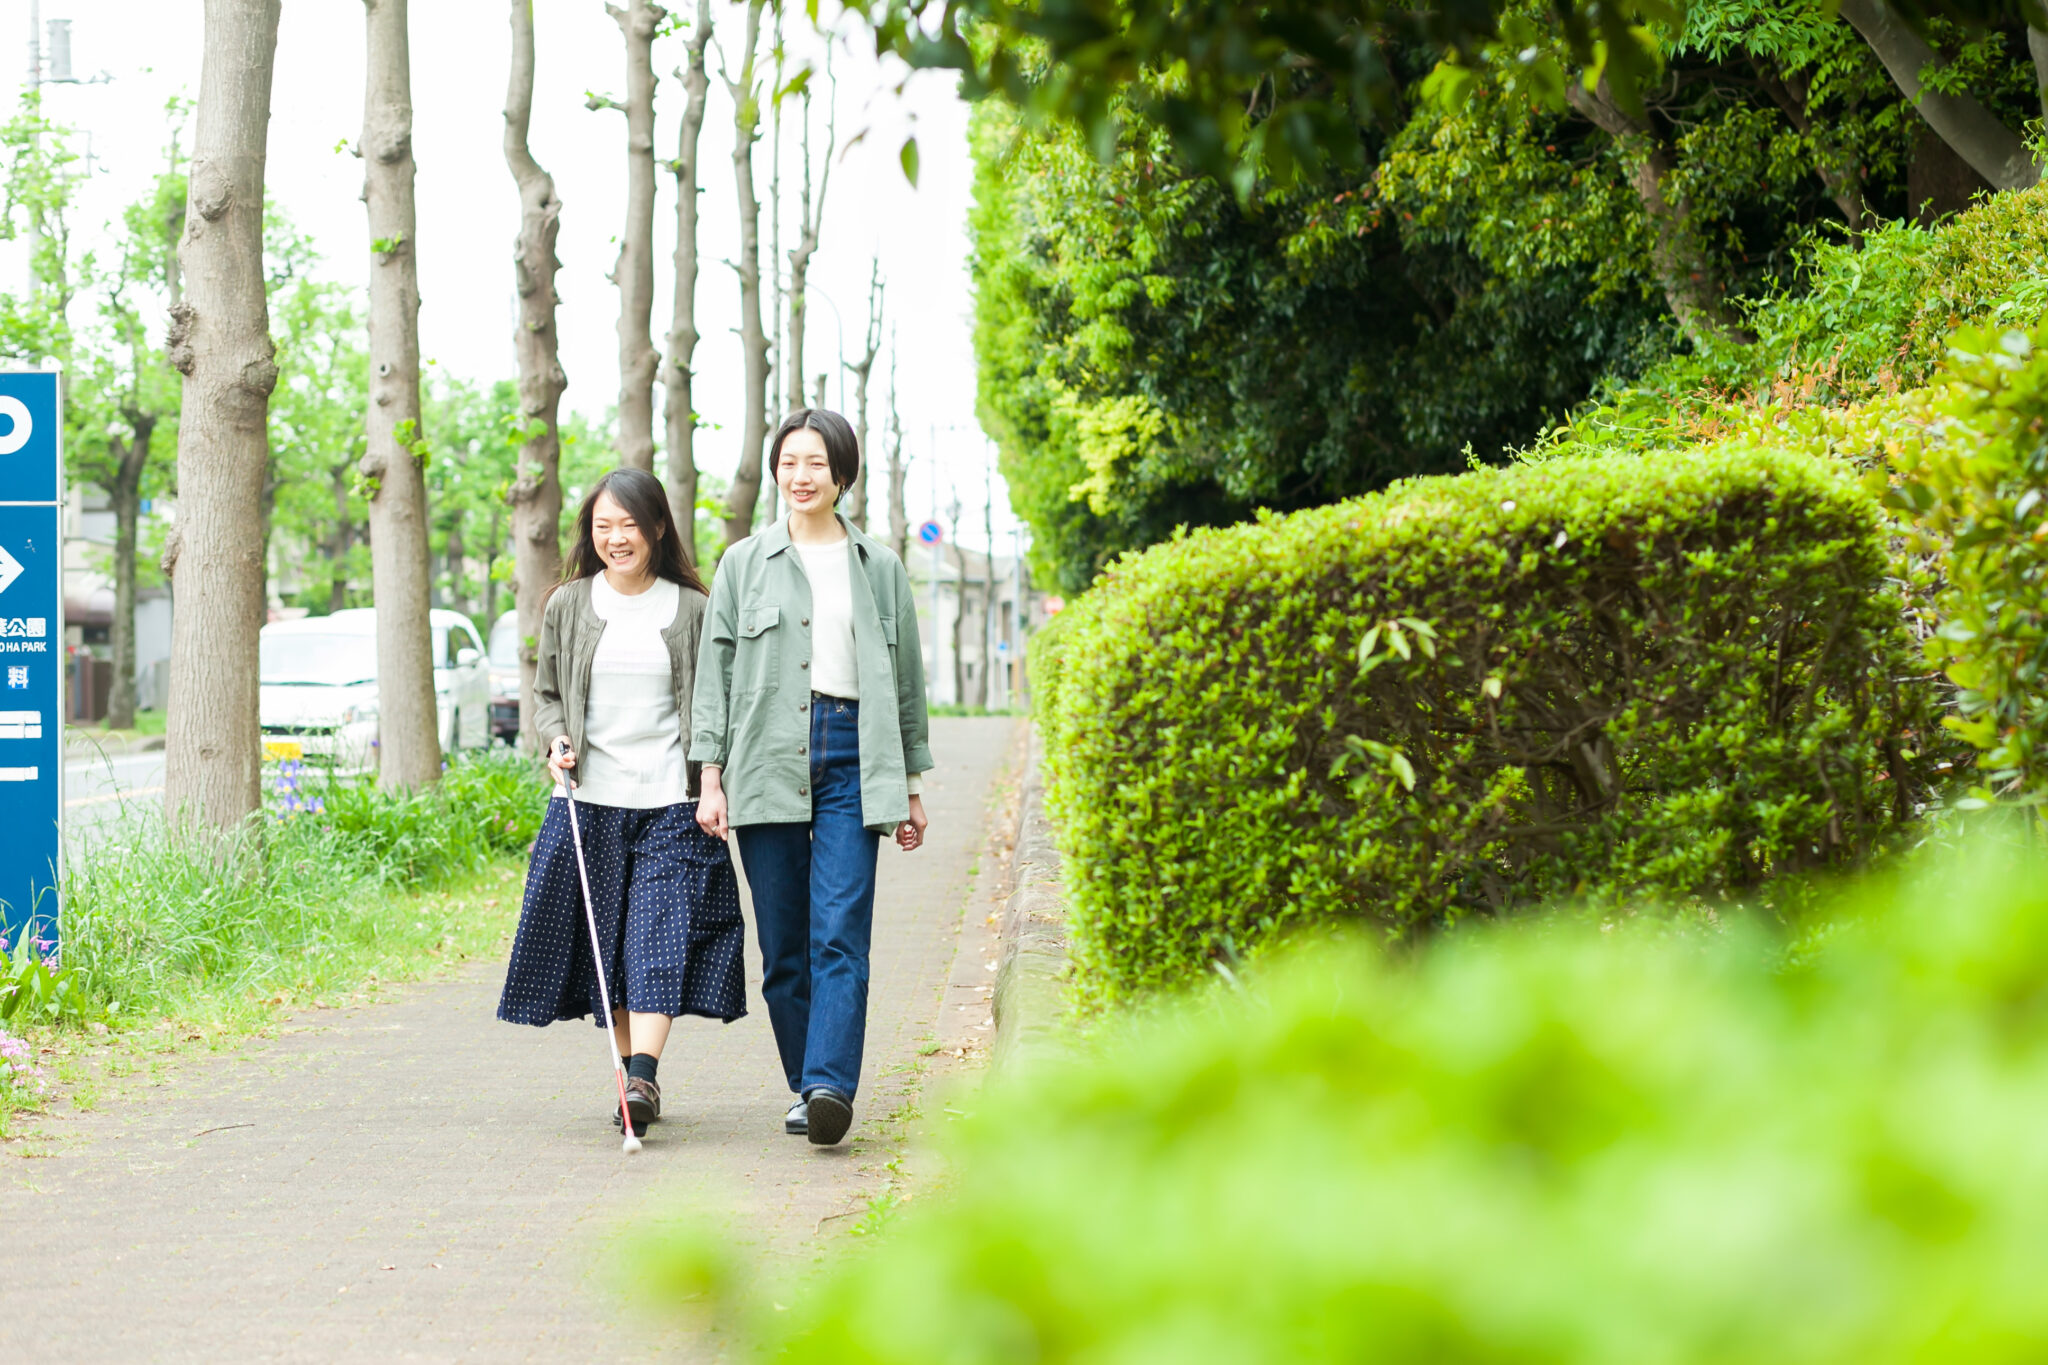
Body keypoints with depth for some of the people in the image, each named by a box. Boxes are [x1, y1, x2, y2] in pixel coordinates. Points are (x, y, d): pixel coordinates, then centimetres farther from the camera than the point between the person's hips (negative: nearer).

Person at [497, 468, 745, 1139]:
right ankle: (629, 1075, 14)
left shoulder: (690, 609, 5)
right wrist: (555, 738, -6)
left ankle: (643, 1078, -22)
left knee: (661, 934, -13)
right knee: (603, 940, 4)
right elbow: (547, 694, 15)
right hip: (588, 799, 2)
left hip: (669, 802, -2)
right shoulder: (568, 607, 8)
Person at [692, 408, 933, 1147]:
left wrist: (911, 788, 12)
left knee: (840, 935, -13)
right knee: (783, 942, 2)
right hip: (766, 763, 1)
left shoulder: (879, 566, 11)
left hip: (851, 760, -1)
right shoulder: (744, 562, 10)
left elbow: (906, 678, 15)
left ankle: (831, 1087, -22)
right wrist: (710, 775, 0)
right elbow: (714, 670, 8)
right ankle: (805, 1087, 12)